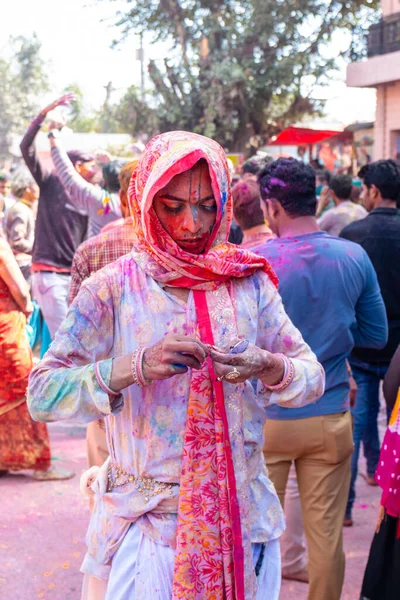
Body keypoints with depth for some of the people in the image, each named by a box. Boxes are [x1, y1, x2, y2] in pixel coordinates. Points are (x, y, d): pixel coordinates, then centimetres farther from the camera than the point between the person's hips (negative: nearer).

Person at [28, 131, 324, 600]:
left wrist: (270, 368, -23)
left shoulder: (248, 283, 1)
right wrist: (136, 366, -30)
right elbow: (42, 394, -15)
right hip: (144, 524, -3)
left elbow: (313, 376, 0)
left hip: (242, 519, 3)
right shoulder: (113, 288, -8)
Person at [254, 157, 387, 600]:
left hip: (266, 417, -2)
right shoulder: (355, 257, -5)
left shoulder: (254, 261, -14)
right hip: (330, 417, 2)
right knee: (326, 531, 12)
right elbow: (377, 335, 4)